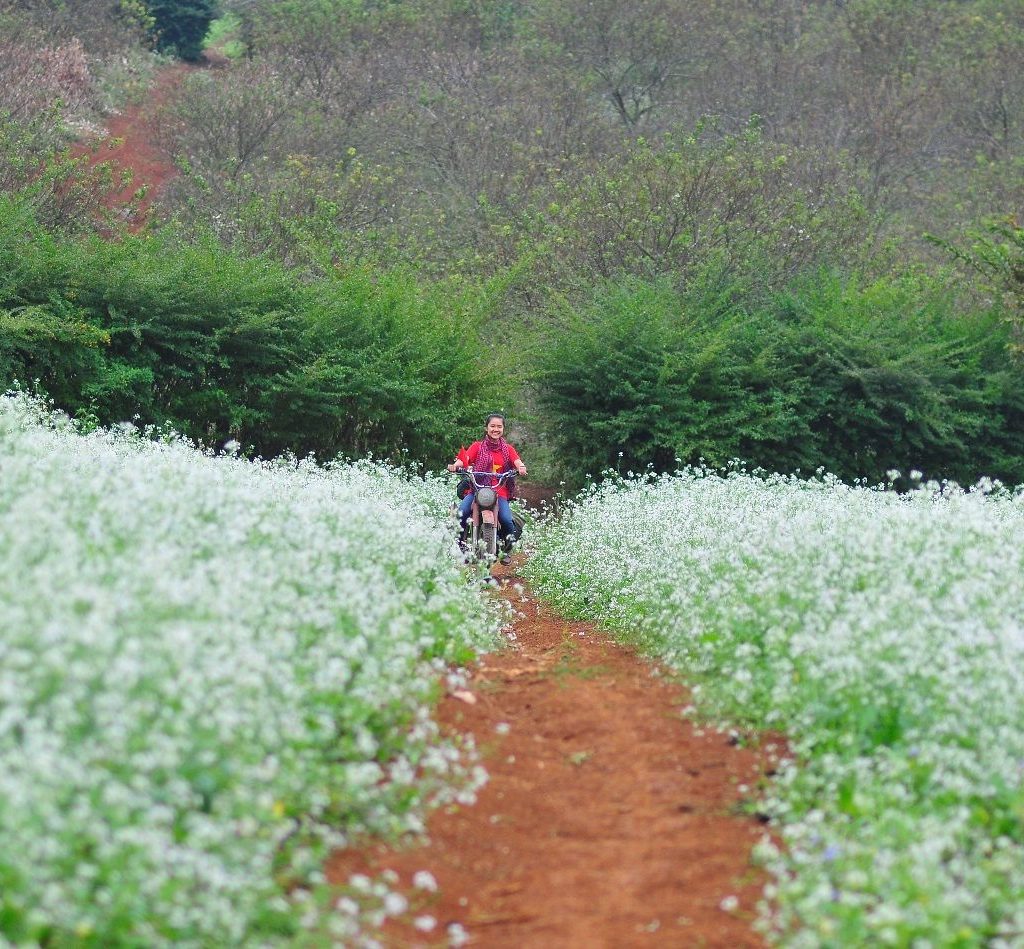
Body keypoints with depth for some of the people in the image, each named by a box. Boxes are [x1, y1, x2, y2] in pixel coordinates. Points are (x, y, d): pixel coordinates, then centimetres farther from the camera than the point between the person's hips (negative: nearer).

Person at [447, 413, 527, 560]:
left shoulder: (507, 449, 16)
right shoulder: (477, 446, 12)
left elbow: (517, 461, -2)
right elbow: (465, 458, -6)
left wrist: (521, 467, -27)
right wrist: (456, 465, -29)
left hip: (500, 491, 0)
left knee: (507, 520, -23)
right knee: (460, 515, -26)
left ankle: (506, 550, 4)